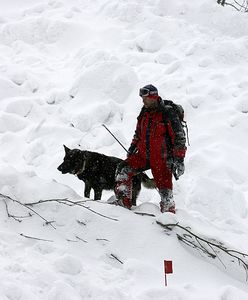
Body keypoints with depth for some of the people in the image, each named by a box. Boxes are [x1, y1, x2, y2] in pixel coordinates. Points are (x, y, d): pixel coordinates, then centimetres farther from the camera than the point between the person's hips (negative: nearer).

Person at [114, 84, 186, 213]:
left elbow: (179, 137, -12)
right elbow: (138, 133, 26)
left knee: (164, 189, -5)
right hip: (144, 155, 6)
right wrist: (133, 146, 17)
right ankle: (123, 202, -4)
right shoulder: (145, 112, 9)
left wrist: (179, 159, -17)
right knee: (123, 169, -8)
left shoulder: (168, 113, -12)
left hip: (162, 159, -6)